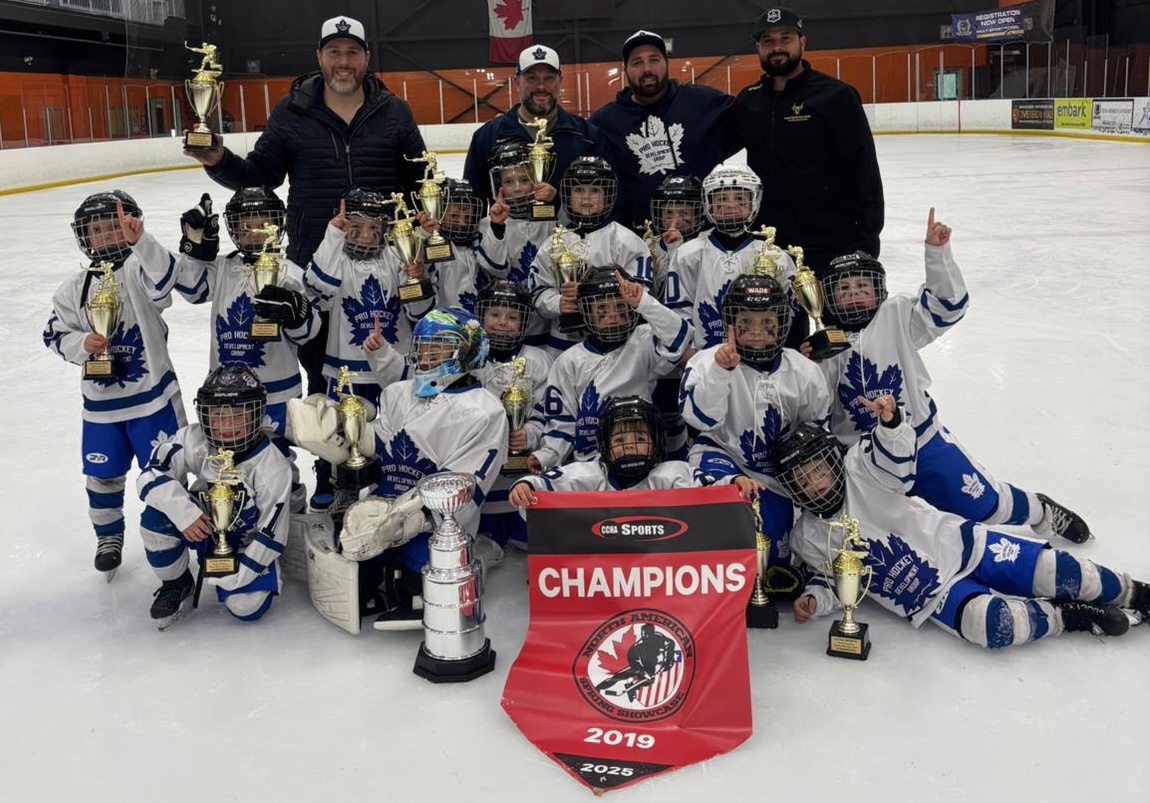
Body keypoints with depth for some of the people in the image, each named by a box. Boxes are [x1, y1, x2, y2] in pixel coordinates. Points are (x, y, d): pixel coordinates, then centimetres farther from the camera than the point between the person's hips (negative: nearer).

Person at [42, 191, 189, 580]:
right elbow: (55, 334, 6)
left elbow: (165, 278, -35)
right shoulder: (74, 288, 1)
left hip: (152, 394, -4)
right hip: (100, 402, 4)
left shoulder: (140, 269, -11)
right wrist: (82, 343, -14)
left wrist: (139, 241, -50)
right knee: (103, 475, 16)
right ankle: (108, 537, 37)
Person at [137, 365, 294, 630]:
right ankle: (177, 586, -1)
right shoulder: (194, 440, -20)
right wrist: (182, 510, -39)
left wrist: (236, 577, -23)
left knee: (247, 607, -18)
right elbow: (150, 476, -22)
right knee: (157, 515, -28)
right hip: (199, 527, 2)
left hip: (245, 543, -1)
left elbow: (271, 534, -22)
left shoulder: (274, 468, -27)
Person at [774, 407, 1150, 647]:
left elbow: (899, 461, -25)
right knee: (992, 625, -28)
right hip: (931, 596, 0)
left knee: (1052, 573, -8)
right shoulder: (806, 538, 0)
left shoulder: (860, 468, -8)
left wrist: (891, 423, -45)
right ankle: (1068, 617, -5)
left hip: (959, 544, 0)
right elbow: (829, 574, 13)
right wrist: (815, 597, -8)